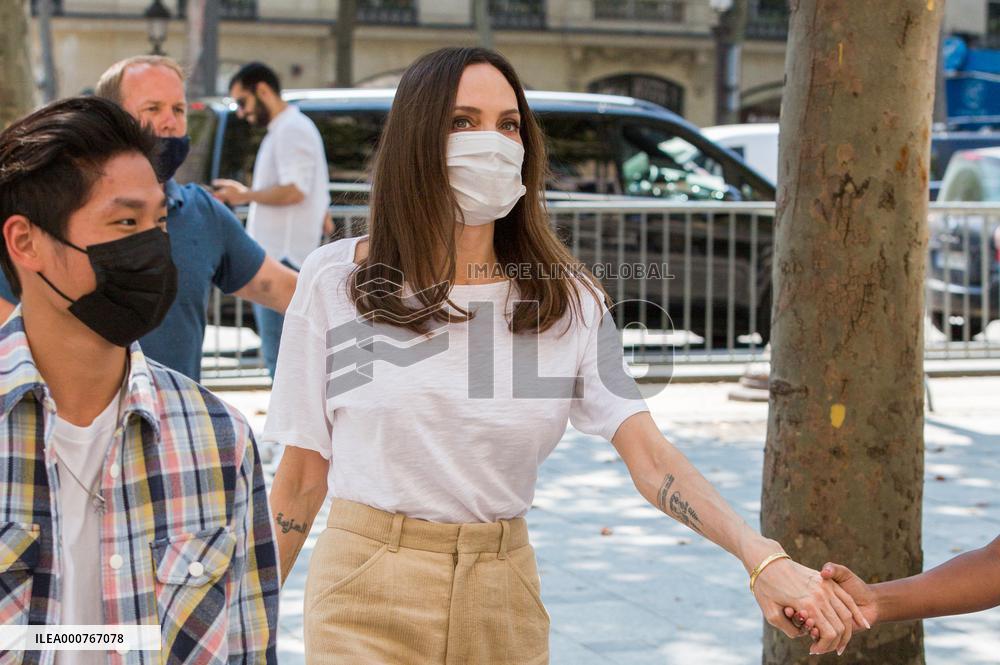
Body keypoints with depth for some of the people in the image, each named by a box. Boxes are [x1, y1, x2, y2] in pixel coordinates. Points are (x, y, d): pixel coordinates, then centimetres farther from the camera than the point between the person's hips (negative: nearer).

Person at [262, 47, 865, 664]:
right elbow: (300, 479, 1)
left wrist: (762, 558, -25)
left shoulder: (568, 300, 0)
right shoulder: (336, 280, -4)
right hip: (368, 592, -2)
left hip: (506, 598, 2)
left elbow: (651, 455, -11)